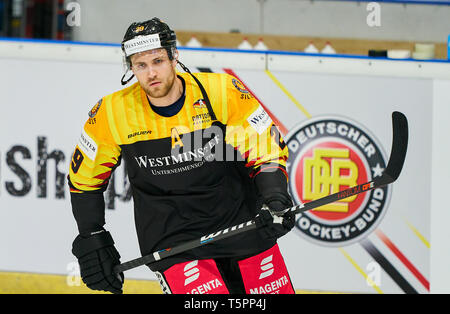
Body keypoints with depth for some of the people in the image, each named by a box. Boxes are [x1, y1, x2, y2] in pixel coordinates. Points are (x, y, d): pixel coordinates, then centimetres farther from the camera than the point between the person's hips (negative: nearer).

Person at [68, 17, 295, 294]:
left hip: (241, 223, 2)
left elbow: (268, 147, -7)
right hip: (171, 238, -2)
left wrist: (275, 198, -24)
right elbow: (85, 179, 5)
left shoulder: (222, 91, -13)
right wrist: (91, 240, 4)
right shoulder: (112, 113, -9)